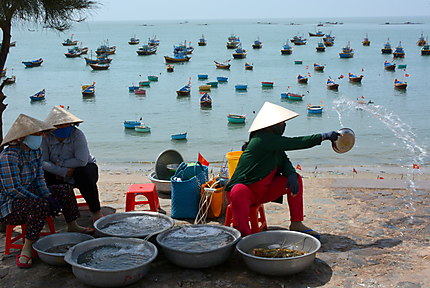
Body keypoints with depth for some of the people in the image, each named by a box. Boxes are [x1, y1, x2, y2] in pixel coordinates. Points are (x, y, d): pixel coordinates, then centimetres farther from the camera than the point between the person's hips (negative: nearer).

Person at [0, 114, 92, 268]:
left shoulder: (35, 151, 3)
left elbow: (39, 178, 7)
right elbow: (13, 189, -28)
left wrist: (49, 197, -10)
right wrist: (44, 200, -25)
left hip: (28, 195, 9)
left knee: (65, 190, 6)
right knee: (40, 205, -37)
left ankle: (72, 227, 22)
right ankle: (27, 249, -25)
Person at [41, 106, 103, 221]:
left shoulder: (77, 135, -21)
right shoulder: (47, 137, -10)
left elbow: (82, 161, -31)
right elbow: (43, 162, -17)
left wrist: (61, 163, -20)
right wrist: (64, 171, -27)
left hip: (86, 168, -3)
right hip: (60, 175, 4)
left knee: (84, 173, -37)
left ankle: (96, 212, -21)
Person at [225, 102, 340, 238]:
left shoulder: (273, 140, 6)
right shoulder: (262, 139, -23)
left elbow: (284, 161, 1)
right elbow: (295, 143, -26)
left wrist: (291, 174, -23)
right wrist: (324, 136, -22)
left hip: (263, 191, 9)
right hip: (244, 188, -9)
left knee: (296, 179, -2)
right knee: (239, 192, -42)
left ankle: (296, 224, 2)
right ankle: (245, 235, -32)